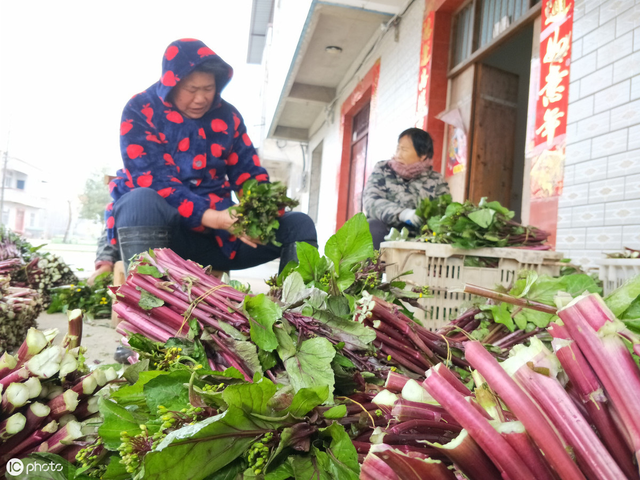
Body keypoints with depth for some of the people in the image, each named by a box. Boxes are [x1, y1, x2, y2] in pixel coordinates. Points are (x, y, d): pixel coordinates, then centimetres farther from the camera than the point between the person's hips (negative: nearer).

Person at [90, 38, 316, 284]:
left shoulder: (227, 116, 9)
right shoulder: (140, 110, -4)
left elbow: (248, 173, 7)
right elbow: (151, 179, -16)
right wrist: (211, 217, -29)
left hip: (216, 235, 4)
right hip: (155, 225, -4)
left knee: (298, 224, -10)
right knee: (142, 201, -39)